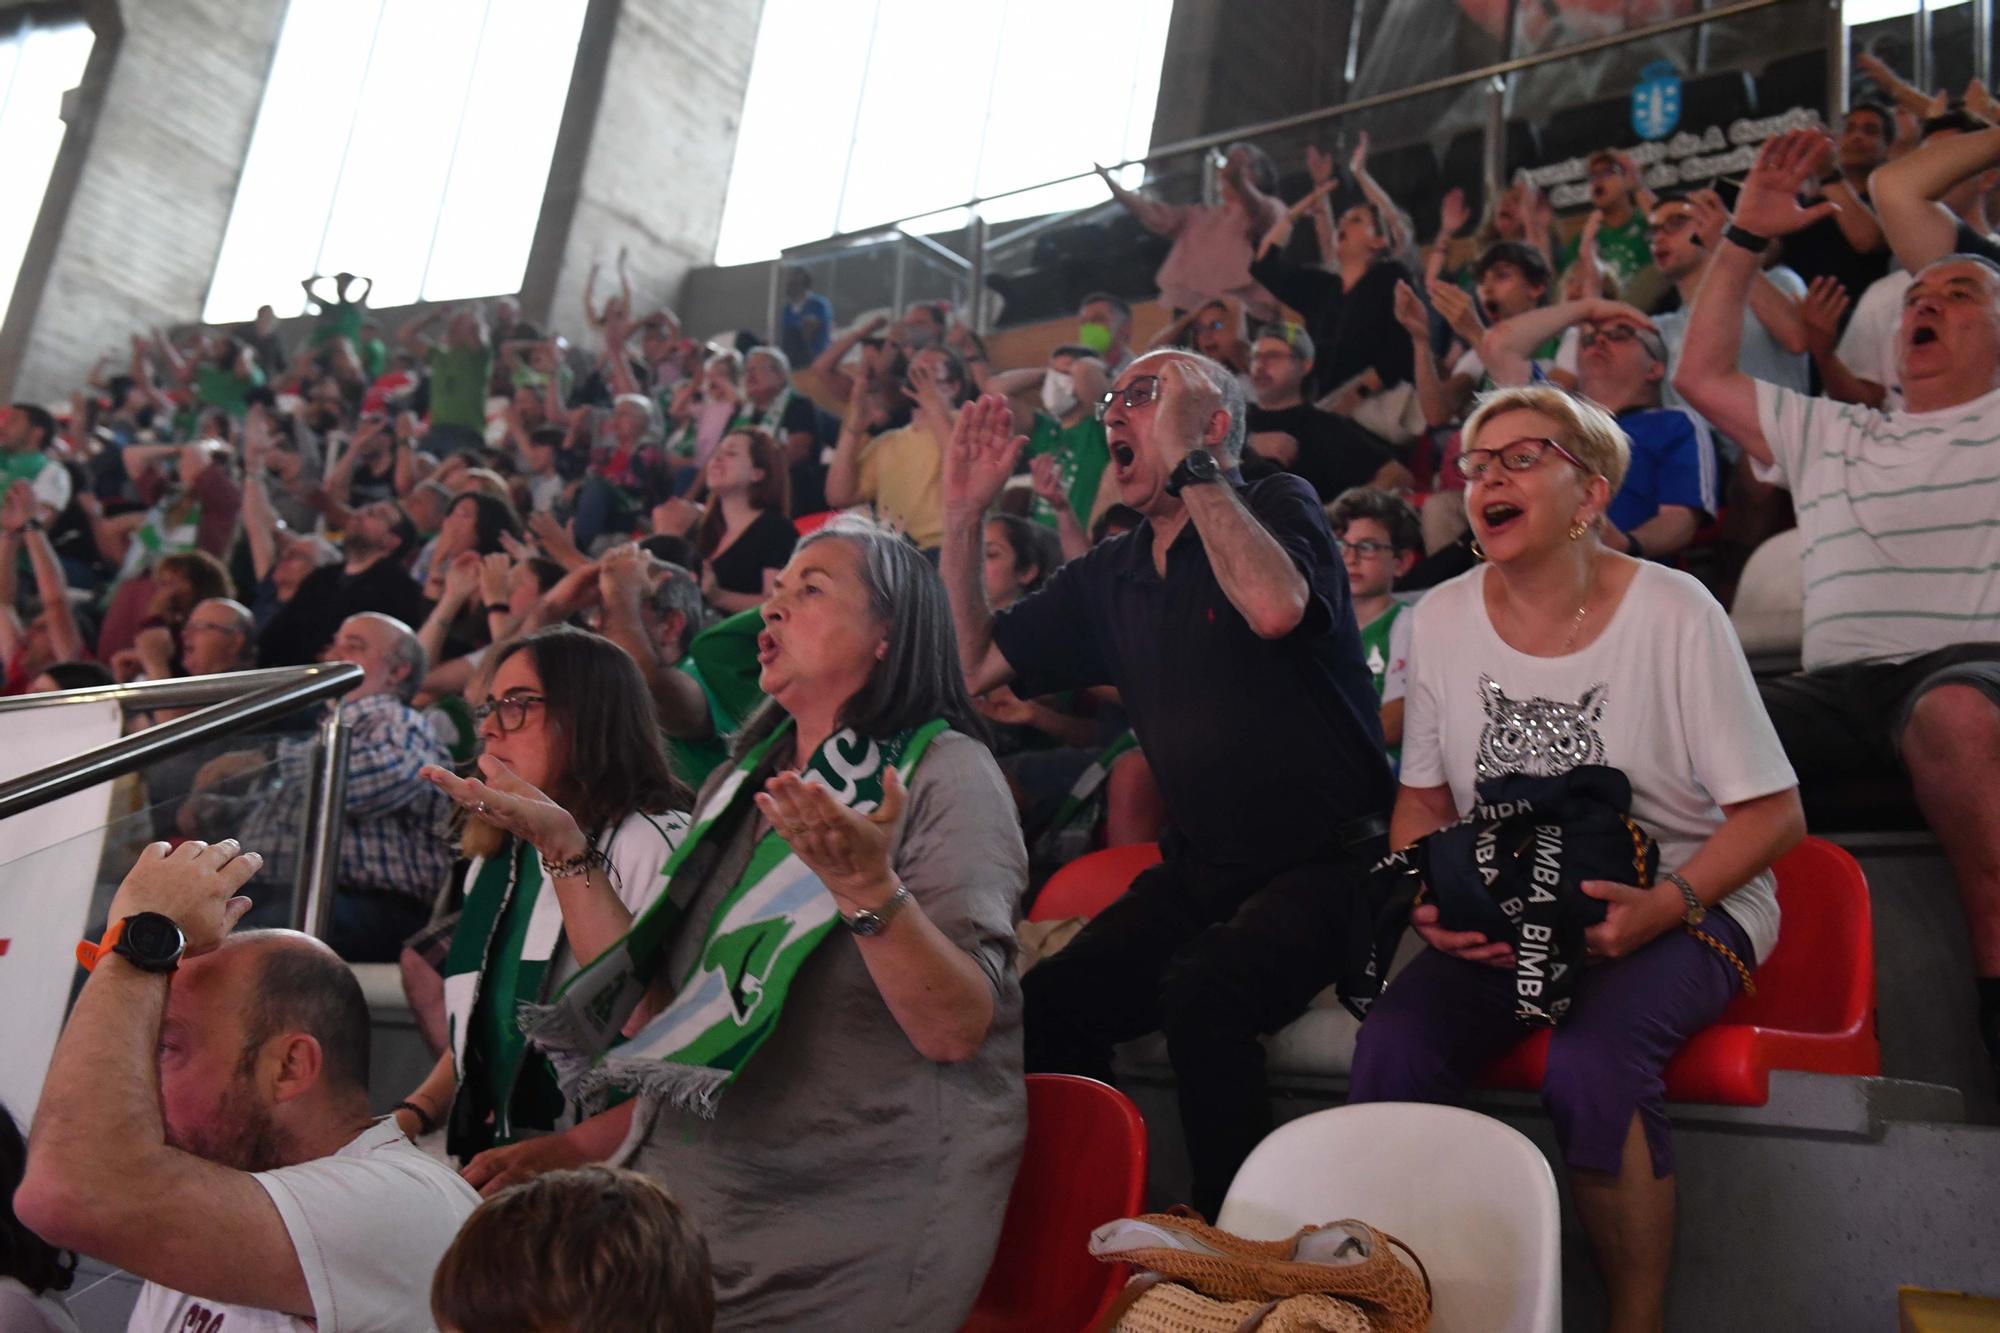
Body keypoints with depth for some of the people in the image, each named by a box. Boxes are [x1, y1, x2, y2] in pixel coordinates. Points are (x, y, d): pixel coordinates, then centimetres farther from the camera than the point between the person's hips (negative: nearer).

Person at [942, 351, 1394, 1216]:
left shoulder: (1280, 505, -3)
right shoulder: (1107, 578, 14)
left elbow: (1275, 608, -27)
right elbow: (970, 667, 15)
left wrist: (1189, 467, -19)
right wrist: (963, 513, 9)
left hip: (1324, 862, -5)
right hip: (1198, 869, 6)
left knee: (1200, 989, -32)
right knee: (1045, 1007, -17)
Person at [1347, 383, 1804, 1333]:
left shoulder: (1673, 612, -9)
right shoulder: (1442, 618, 2)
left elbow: (1774, 813, -6)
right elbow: (1423, 799, 11)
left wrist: (1667, 904, -23)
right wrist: (1429, 902, -9)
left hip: (1686, 908, -3)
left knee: (1591, 1059, -34)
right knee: (1391, 1047, -25)